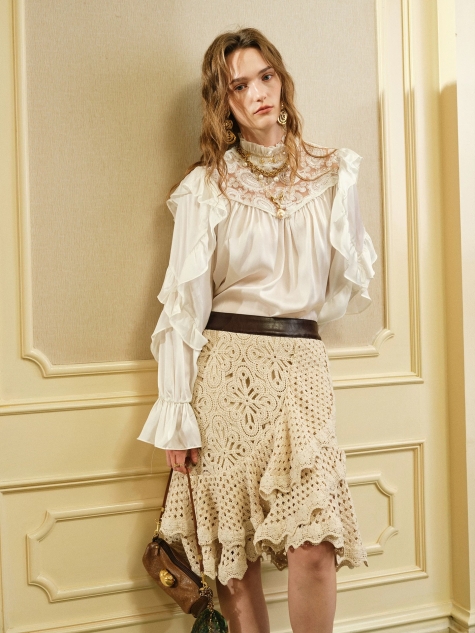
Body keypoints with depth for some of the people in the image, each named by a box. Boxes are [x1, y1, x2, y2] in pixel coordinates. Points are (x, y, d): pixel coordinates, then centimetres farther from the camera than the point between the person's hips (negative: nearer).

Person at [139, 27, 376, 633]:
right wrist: (175, 412, -5)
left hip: (300, 363, 1)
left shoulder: (332, 173, 10)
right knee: (233, 555, 3)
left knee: (313, 550, -9)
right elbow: (184, 301, -1)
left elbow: (351, 286, 17)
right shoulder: (206, 186, 4)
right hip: (225, 367, -1)